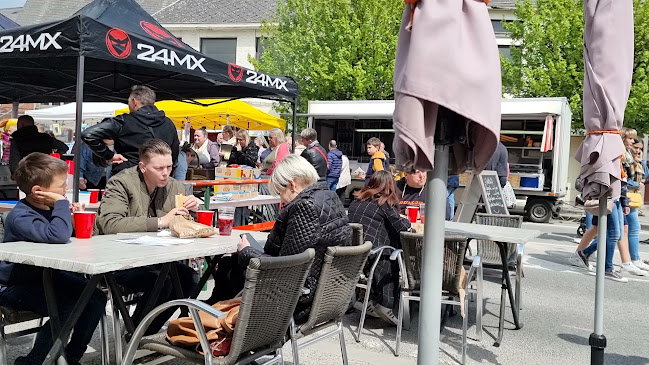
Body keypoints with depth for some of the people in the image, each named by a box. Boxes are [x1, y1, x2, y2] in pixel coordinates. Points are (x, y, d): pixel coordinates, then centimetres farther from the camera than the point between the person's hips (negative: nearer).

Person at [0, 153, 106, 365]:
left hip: (46, 275, 8)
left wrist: (72, 217, -7)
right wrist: (62, 202, -31)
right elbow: (58, 236, -43)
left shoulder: (50, 208, 2)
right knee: (66, 309, -28)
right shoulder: (20, 217, -26)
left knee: (96, 299, -3)